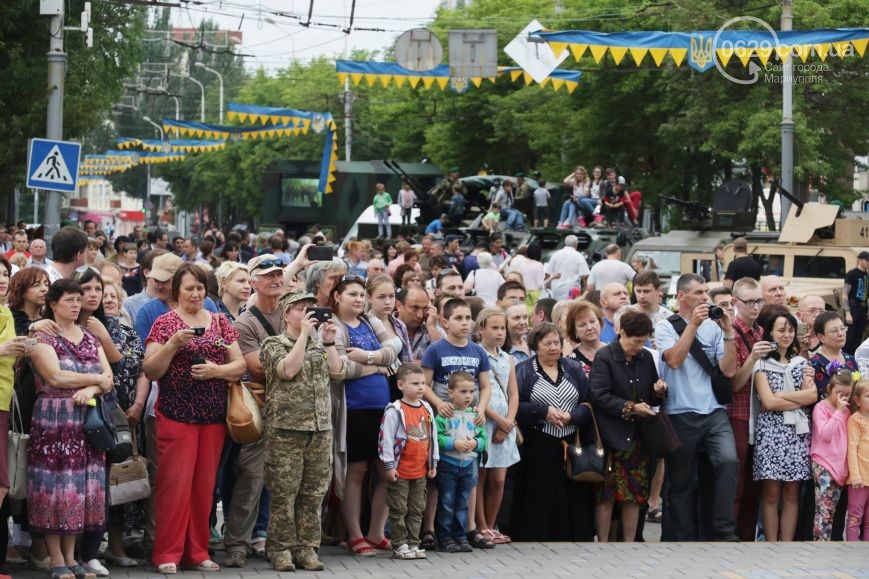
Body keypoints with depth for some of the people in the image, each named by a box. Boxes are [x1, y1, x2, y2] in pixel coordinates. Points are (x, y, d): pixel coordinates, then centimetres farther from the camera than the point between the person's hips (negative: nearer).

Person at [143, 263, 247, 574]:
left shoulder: (220, 322, 11)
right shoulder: (165, 323, 0)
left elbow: (240, 365, 8)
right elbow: (150, 371, -4)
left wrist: (216, 370, -11)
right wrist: (173, 344, -18)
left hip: (213, 416, 4)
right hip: (176, 415, -4)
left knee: (204, 485, 7)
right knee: (175, 484, -7)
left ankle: (198, 551, 14)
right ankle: (167, 553, -2)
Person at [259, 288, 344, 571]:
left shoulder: (319, 344, 16)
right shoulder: (273, 344, 1)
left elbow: (337, 372, 4)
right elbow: (288, 369, -16)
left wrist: (328, 340, -3)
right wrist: (304, 334, -14)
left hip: (321, 428, 5)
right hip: (285, 428, -5)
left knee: (314, 492, 5)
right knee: (284, 492, -4)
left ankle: (306, 547, 12)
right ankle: (281, 548, 4)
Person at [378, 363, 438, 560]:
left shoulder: (427, 409, 8)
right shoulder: (394, 410, -12)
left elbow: (433, 437, 16)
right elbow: (386, 439, -13)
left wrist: (433, 463, 16)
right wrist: (389, 466, -13)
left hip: (420, 471, 6)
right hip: (400, 471, -6)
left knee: (417, 510, 10)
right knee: (399, 510, 1)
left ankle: (413, 544, 17)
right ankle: (399, 545, 6)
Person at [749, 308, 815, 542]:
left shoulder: (801, 362, 15)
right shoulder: (762, 363, 2)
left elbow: (813, 395, 1)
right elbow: (768, 402, -9)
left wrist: (782, 395, -7)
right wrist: (800, 398, -4)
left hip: (797, 432, 4)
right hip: (771, 431, -4)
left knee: (791, 494, 2)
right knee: (771, 494, -4)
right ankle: (771, 547, -1)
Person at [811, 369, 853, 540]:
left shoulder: (846, 411, 16)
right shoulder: (821, 408, -3)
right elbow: (825, 433, -16)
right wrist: (838, 411, -13)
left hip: (840, 466, 7)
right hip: (823, 464, -7)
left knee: (831, 511, 6)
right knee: (824, 510, -15)